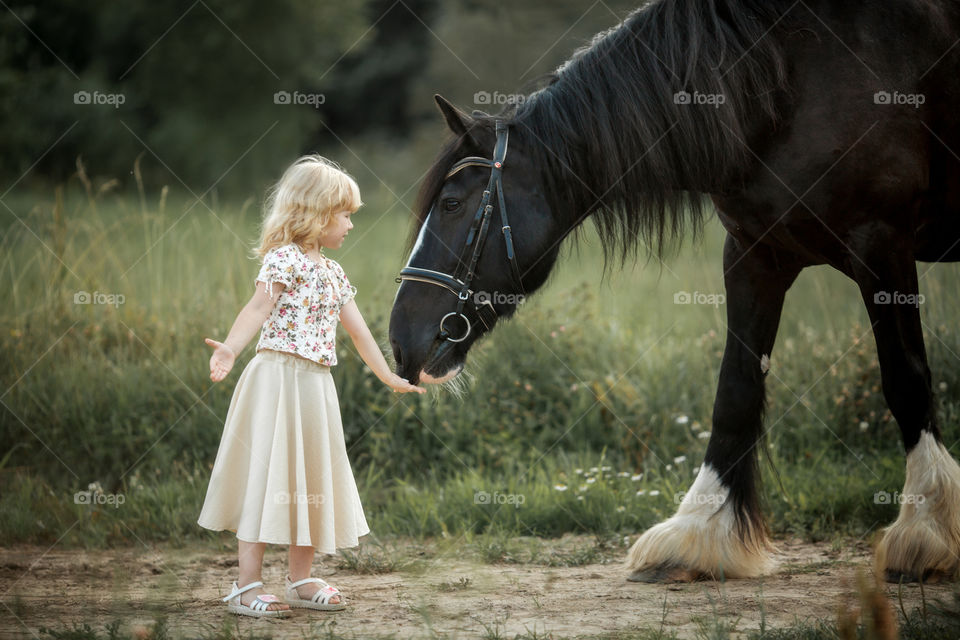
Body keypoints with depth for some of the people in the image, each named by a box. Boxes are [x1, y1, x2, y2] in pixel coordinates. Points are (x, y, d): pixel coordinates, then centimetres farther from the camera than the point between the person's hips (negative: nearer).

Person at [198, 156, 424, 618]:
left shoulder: (332, 272, 17)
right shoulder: (285, 258, -9)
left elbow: (357, 329, 25)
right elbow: (258, 309, -22)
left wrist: (390, 377, 31)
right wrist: (230, 348, -39)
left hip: (316, 387, 9)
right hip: (279, 377, -9)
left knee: (312, 478, 12)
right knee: (269, 475, -9)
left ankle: (301, 579, 22)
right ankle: (246, 586, -7)